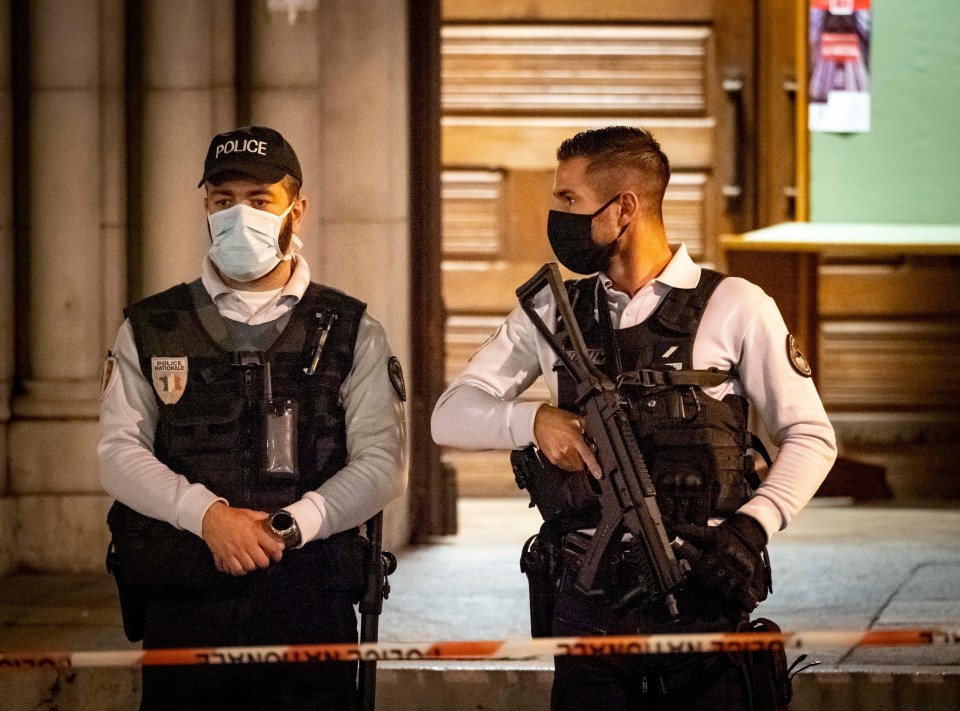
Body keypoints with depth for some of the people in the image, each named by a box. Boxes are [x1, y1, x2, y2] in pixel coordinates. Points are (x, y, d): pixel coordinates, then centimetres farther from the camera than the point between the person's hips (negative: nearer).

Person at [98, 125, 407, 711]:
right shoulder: (150, 330, 11)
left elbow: (381, 462, 0)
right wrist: (208, 515, -15)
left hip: (309, 603, -1)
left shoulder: (351, 332, 9)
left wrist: (288, 526, -14)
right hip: (182, 606, 1)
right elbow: (120, 453, 1)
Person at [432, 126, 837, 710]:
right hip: (587, 606, 3)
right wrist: (534, 421, -13)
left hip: (699, 598, -3)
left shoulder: (735, 307, 0)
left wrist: (753, 526, -14)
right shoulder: (553, 312, 11)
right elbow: (451, 416, 7)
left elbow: (810, 436, 2)